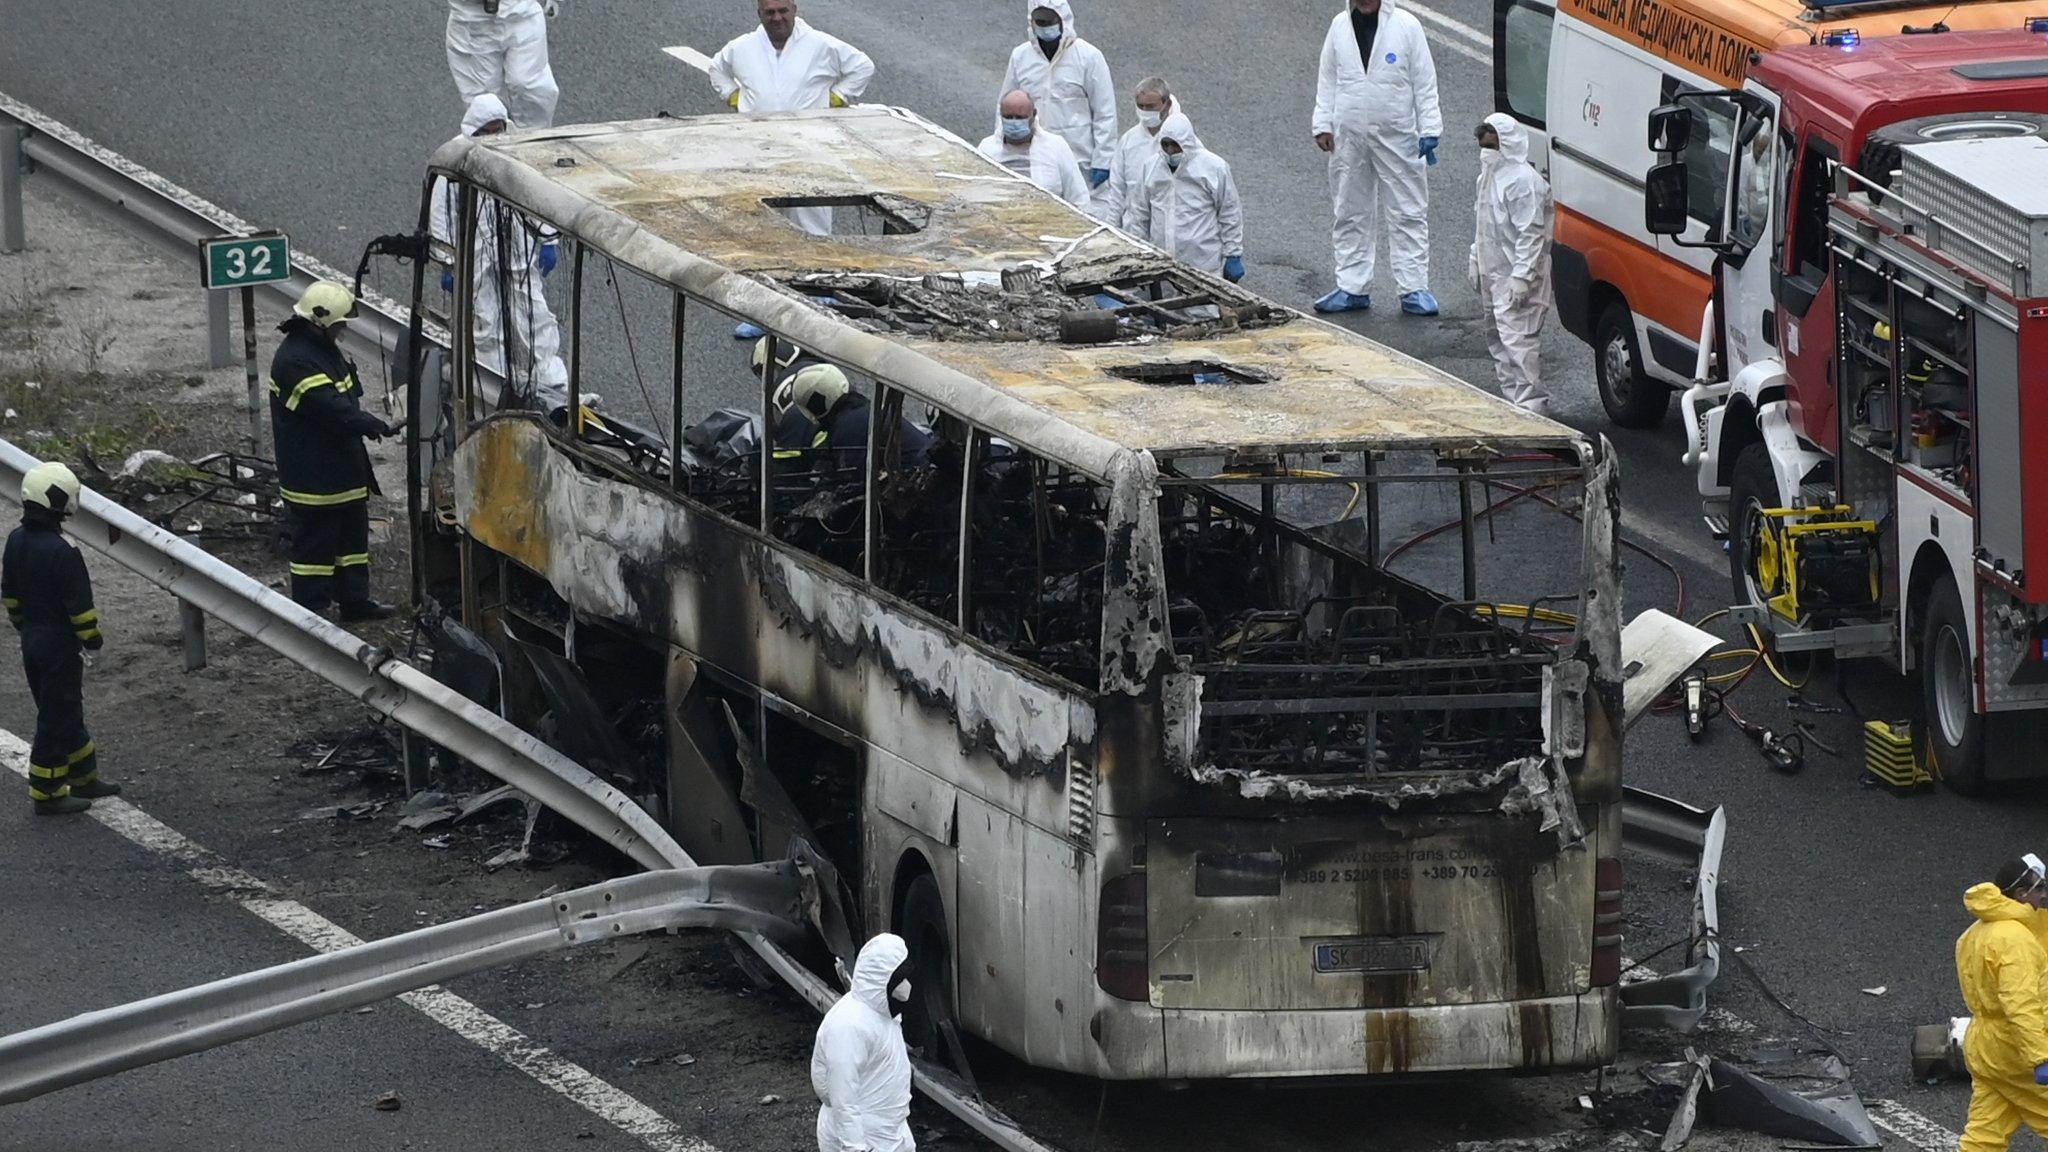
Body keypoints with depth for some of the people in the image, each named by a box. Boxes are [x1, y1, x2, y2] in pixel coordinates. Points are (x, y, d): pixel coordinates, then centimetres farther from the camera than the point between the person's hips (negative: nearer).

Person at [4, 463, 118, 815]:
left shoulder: (17, 542, 1)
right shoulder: (61, 552, -26)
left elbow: (10, 594, 12)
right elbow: (80, 605, -19)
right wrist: (92, 637, -3)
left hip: (31, 642, 9)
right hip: (59, 647, -9)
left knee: (67, 712, 20)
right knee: (56, 719, 2)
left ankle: (84, 776, 32)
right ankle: (47, 794, 8)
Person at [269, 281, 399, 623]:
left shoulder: (325, 351, 12)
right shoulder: (295, 361, -23)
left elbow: (346, 400, 20)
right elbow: (333, 410, -26)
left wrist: (365, 423, 5)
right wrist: (373, 425, -18)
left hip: (343, 470, 11)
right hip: (313, 476, -11)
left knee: (352, 534, 18)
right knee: (315, 541, -3)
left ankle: (354, 599, 29)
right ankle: (310, 609, 4)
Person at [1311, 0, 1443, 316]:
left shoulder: (1406, 26, -6)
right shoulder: (1340, 27, 4)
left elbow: (1425, 82, -3)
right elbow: (1327, 80, 12)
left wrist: (1429, 130, -7)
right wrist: (1323, 125, 5)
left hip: (1397, 137, -3)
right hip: (1349, 137, 3)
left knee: (1408, 214, -1)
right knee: (1351, 216, 9)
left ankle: (1413, 289, 4)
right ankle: (1352, 288, 17)